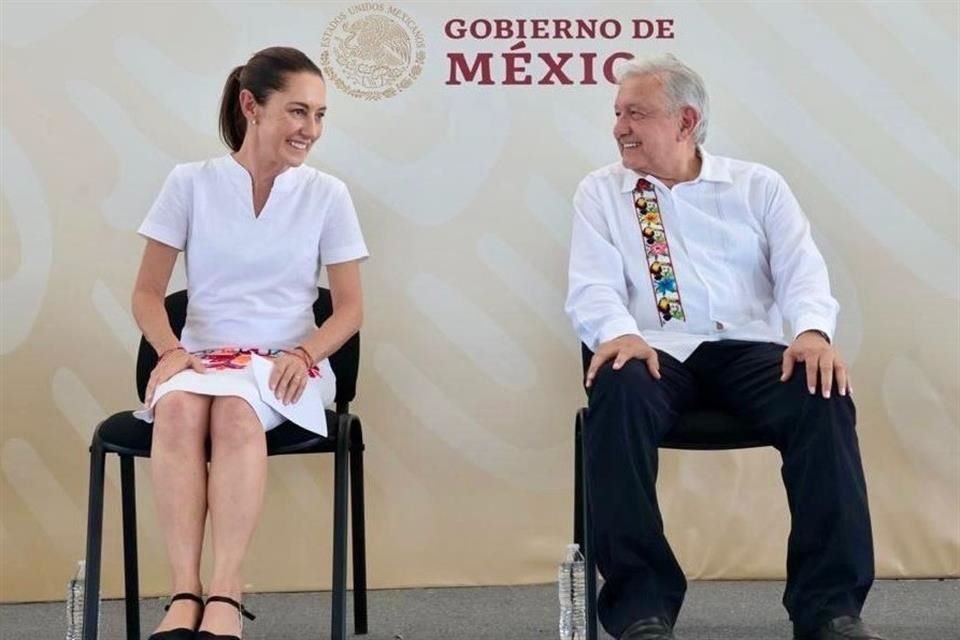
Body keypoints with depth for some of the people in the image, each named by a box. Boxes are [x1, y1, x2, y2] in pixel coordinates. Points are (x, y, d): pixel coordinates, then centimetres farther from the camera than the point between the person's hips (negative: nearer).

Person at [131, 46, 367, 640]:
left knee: (236, 410, -36)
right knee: (178, 406, -35)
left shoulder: (327, 194, 4)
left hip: (285, 364, 0)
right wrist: (171, 350, -15)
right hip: (203, 357, 1)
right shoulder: (191, 183, 3)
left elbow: (350, 308, 5)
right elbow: (148, 291, 5)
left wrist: (303, 354, -15)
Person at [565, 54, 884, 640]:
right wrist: (619, 332, -22)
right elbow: (593, 287, 2)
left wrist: (813, 330, -20)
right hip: (657, 350, -1)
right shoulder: (601, 192, 15)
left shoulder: (758, 186, 15)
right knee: (617, 393, -36)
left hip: (748, 349, 1)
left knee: (825, 397, -31)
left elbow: (802, 272, 3)